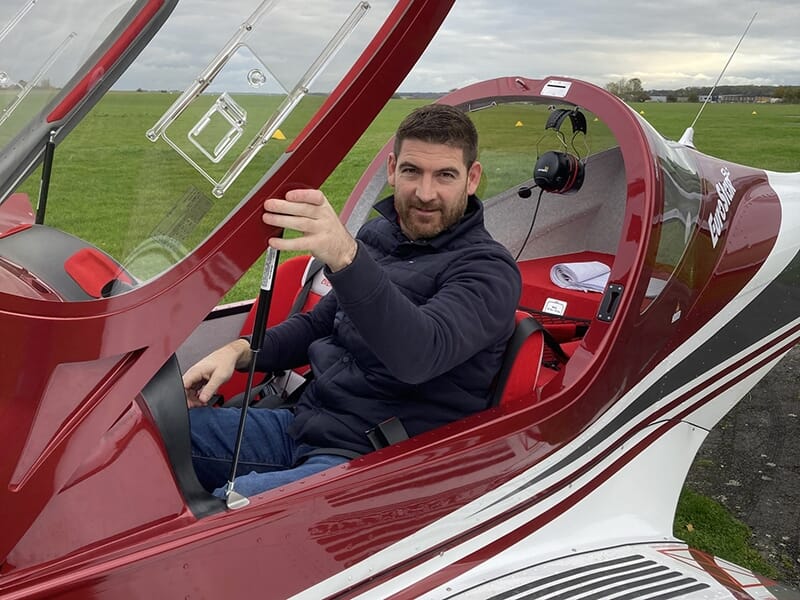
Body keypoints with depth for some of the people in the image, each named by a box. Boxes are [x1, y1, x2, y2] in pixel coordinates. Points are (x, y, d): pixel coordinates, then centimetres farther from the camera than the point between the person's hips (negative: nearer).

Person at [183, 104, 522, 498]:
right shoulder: (378, 235, 10)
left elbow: (420, 354, -32)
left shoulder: (487, 269, -12)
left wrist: (345, 257, -45)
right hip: (303, 424, 8)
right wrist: (241, 350, 5)